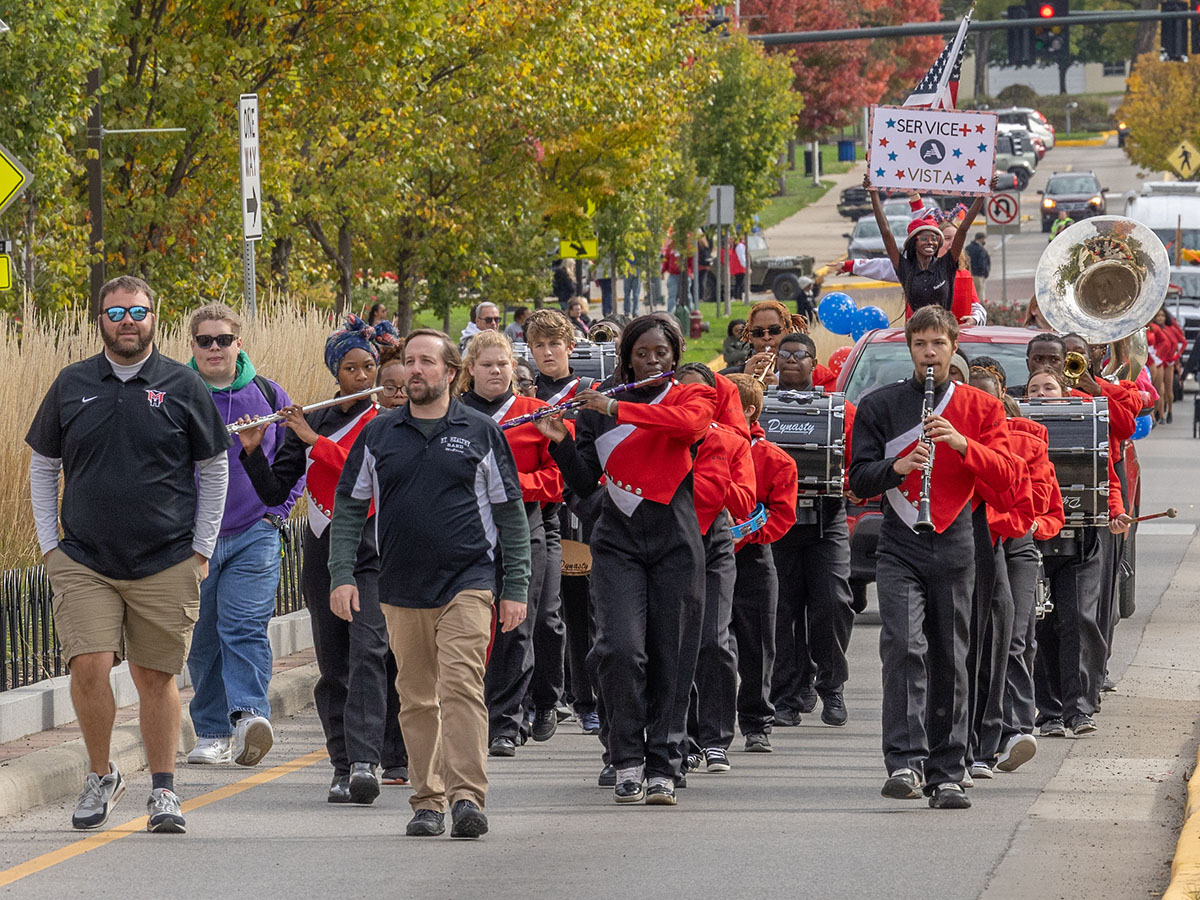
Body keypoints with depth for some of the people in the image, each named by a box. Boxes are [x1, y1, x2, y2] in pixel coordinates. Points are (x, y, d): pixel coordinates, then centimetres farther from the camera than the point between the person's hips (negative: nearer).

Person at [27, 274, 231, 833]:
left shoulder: (183, 387, 2)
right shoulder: (71, 385, 6)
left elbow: (214, 469, 9)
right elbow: (42, 466, 14)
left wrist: (201, 549, 4)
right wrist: (49, 543, 7)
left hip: (167, 565, -1)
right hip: (84, 562, 1)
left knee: (156, 677, 2)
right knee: (90, 667, -12)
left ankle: (163, 790, 14)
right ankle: (100, 776, 7)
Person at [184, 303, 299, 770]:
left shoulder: (268, 395, 5)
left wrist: (277, 511, 5)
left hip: (255, 536, -1)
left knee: (245, 626, -16)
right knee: (201, 639, 5)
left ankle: (250, 714, -28)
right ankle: (213, 733, 13)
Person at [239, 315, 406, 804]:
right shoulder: (311, 420, 11)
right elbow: (274, 491, 7)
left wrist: (315, 440, -15)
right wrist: (252, 451, -10)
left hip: (372, 548, -4)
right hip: (323, 550, 4)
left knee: (367, 654, -17)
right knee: (333, 666, 5)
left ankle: (365, 762, -26)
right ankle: (343, 767, 9)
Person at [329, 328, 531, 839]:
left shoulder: (480, 433, 5)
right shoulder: (378, 435, 9)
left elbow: (511, 514, 6)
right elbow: (349, 507, 11)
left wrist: (516, 589, 1)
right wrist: (342, 575, -1)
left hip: (467, 583, -3)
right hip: (401, 587, 3)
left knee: (461, 686, -15)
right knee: (417, 699, 6)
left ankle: (467, 796, -21)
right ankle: (427, 801, 12)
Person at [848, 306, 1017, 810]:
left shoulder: (981, 408, 10)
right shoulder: (879, 406, 8)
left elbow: (1004, 475, -1)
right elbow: (859, 479, 4)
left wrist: (962, 445, -18)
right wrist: (896, 467, -16)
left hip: (955, 547, 2)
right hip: (900, 547, -1)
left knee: (950, 661, 5)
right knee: (905, 646, -19)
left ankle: (945, 775, 11)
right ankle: (906, 762, -24)